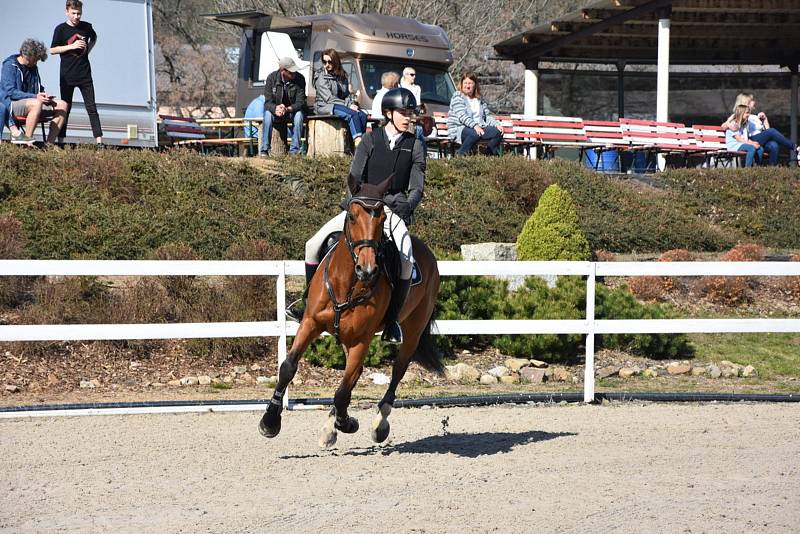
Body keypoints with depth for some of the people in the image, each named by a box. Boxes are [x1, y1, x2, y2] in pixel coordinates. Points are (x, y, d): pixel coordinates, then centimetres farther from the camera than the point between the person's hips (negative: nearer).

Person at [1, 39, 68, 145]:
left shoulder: (33, 68, 15)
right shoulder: (10, 65, -8)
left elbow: (39, 89, 26)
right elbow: (10, 92, -18)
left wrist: (43, 96, 0)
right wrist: (35, 96, -26)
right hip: (11, 104, -8)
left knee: (62, 105, -9)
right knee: (36, 103, -38)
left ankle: (50, 143, -18)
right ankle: (27, 140, -33)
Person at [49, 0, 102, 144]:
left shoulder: (86, 27, 4)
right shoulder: (61, 29, -4)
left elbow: (94, 38, 26)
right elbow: (52, 50, -5)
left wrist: (88, 49, 9)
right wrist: (72, 46, -14)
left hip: (85, 74, 2)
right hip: (67, 75, -2)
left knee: (92, 108, -2)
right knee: (65, 108, 3)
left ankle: (99, 140, -5)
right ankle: (61, 140, 8)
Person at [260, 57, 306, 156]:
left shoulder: (300, 79, -15)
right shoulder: (272, 78, -13)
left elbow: (300, 102, -19)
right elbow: (268, 101, -16)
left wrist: (287, 109, -40)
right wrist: (275, 109, -41)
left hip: (292, 111, 0)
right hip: (275, 110, 0)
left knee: (299, 114, -33)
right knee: (268, 114, -32)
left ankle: (294, 150, -29)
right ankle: (264, 150, -29)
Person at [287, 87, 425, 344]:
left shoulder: (414, 146, 4)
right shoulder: (371, 139, 5)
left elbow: (417, 186, -1)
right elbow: (355, 176, -1)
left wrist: (408, 205, -21)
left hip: (394, 210, -2)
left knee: (406, 260, -29)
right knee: (314, 245, -10)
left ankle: (392, 320, -17)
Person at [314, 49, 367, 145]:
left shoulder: (342, 76, 17)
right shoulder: (321, 77, -3)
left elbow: (347, 94, 18)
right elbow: (329, 98, -11)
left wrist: (351, 104, -5)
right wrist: (348, 105, -16)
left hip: (342, 105, 6)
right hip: (325, 107, -6)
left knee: (362, 115, -22)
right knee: (353, 114, -31)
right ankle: (358, 140, -39)